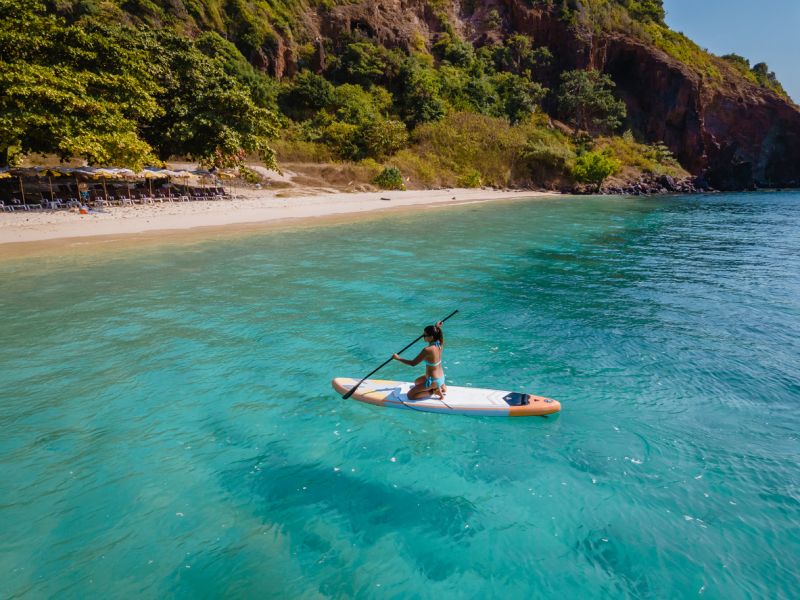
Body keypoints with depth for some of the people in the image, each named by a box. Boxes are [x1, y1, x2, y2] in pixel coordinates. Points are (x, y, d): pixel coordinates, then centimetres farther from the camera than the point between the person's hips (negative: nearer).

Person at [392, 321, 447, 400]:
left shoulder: (427, 350, -29)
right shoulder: (439, 344, -7)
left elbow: (413, 363, -22)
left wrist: (398, 358, -15)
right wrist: (436, 328, 4)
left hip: (433, 380, -8)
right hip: (441, 378, 8)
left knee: (410, 395, 2)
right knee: (417, 382, 33)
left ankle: (434, 391, -3)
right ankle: (440, 386, 17)